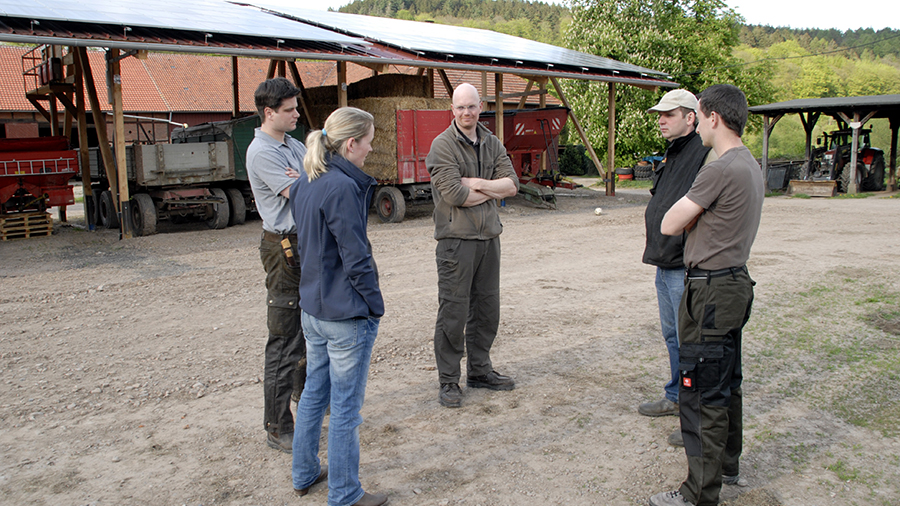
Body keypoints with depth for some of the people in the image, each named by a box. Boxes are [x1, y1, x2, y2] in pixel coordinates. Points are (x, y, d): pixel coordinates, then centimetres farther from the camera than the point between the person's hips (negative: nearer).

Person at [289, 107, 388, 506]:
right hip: (347, 315, -9)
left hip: (312, 309, 9)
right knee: (345, 407, 4)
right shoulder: (343, 188, -20)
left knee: (314, 392, 22)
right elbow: (356, 259, -20)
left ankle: (304, 474, 37)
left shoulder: (304, 184, 7)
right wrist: (375, 306, -10)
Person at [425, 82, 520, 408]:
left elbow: (511, 185, 2)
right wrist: (492, 190, -4)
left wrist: (476, 183, -12)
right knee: (453, 311, -2)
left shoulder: (492, 144, 12)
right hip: (456, 238, -6)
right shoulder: (443, 145, -7)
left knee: (487, 308, 13)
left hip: (489, 236, 6)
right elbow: (455, 195, -17)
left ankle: (480, 371, 28)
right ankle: (448, 381, 10)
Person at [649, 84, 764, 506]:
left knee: (701, 393, -2)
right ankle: (727, 465, 36)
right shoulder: (751, 166, 12)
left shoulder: (720, 170, -20)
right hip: (735, 282, 10)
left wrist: (688, 216, 3)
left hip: (711, 291, -10)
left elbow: (669, 225, -15)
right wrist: (695, 217, 2)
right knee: (727, 384, 20)